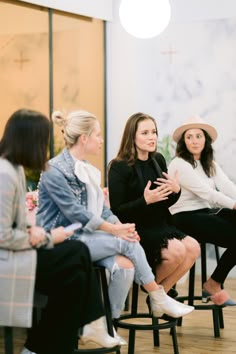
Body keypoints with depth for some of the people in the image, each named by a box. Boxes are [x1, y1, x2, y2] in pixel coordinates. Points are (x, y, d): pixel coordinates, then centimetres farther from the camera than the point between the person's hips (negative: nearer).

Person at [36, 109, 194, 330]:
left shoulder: (86, 169, 15)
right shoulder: (54, 171, -13)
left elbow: (101, 207, 12)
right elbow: (75, 212, -19)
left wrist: (120, 226, -8)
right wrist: (114, 230, -21)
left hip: (84, 236, 8)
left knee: (123, 264, -20)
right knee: (128, 244, -19)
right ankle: (159, 299, -5)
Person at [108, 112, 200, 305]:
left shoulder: (158, 161, 7)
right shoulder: (120, 167, -13)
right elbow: (117, 211, -16)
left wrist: (176, 191, -7)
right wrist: (145, 200, -28)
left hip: (159, 226, 7)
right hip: (135, 231, -7)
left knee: (193, 248, -16)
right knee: (177, 251, -25)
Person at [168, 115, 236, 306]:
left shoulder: (210, 164, 16)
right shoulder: (179, 165, -9)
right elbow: (206, 193, -19)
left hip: (206, 213, 8)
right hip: (185, 218, -8)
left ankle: (214, 284, -7)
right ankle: (213, 285, -1)